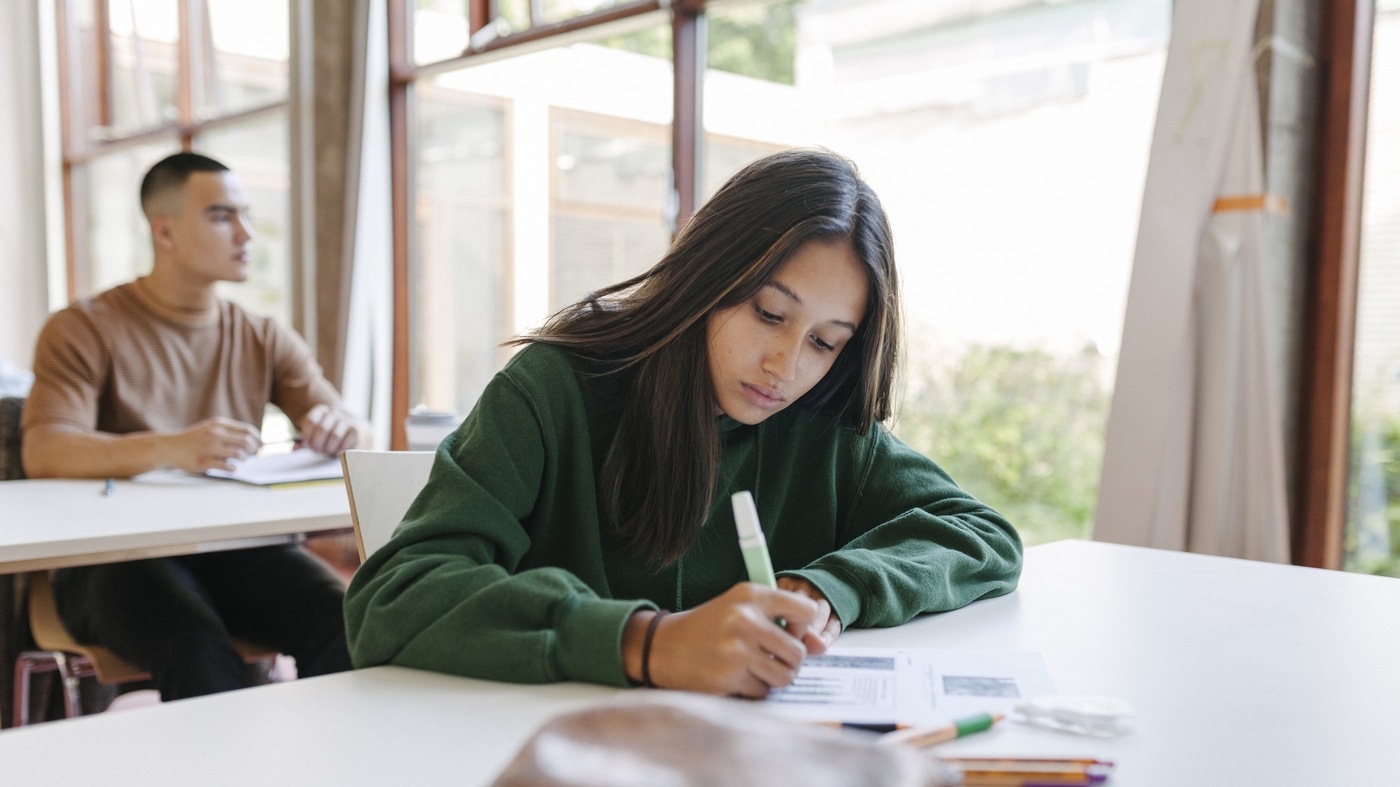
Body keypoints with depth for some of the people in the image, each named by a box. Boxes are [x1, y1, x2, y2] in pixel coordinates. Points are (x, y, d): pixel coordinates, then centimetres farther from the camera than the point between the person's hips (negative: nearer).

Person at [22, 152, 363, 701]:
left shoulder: (264, 340, 17)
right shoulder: (85, 331, 4)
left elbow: (347, 432, 10)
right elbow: (43, 453, -12)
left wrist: (338, 427, -17)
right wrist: (170, 448, -31)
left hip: (235, 546, 3)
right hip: (117, 551, -3)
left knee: (345, 627, -26)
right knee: (202, 657, -34)